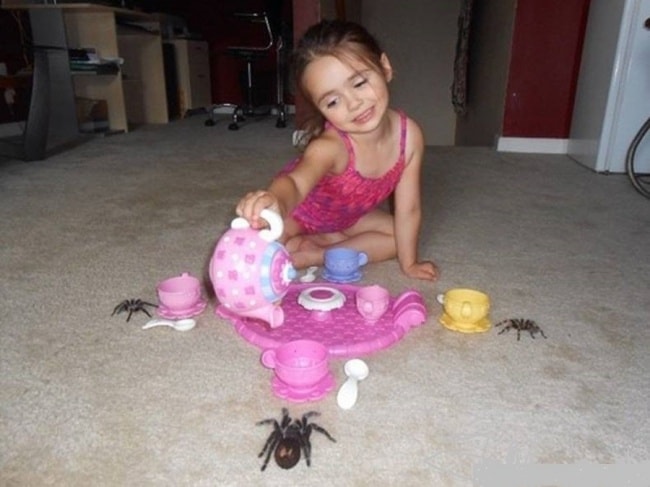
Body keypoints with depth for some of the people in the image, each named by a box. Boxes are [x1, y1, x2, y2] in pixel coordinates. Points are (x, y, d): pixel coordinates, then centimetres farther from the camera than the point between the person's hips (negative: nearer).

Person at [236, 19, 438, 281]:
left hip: (347, 215, 5)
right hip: (301, 211, -4)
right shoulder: (330, 147, -42)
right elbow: (296, 181, -62)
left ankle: (314, 254, -7)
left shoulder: (409, 135, -29)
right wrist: (276, 203, -85)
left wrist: (409, 263, -12)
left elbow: (408, 208, -20)